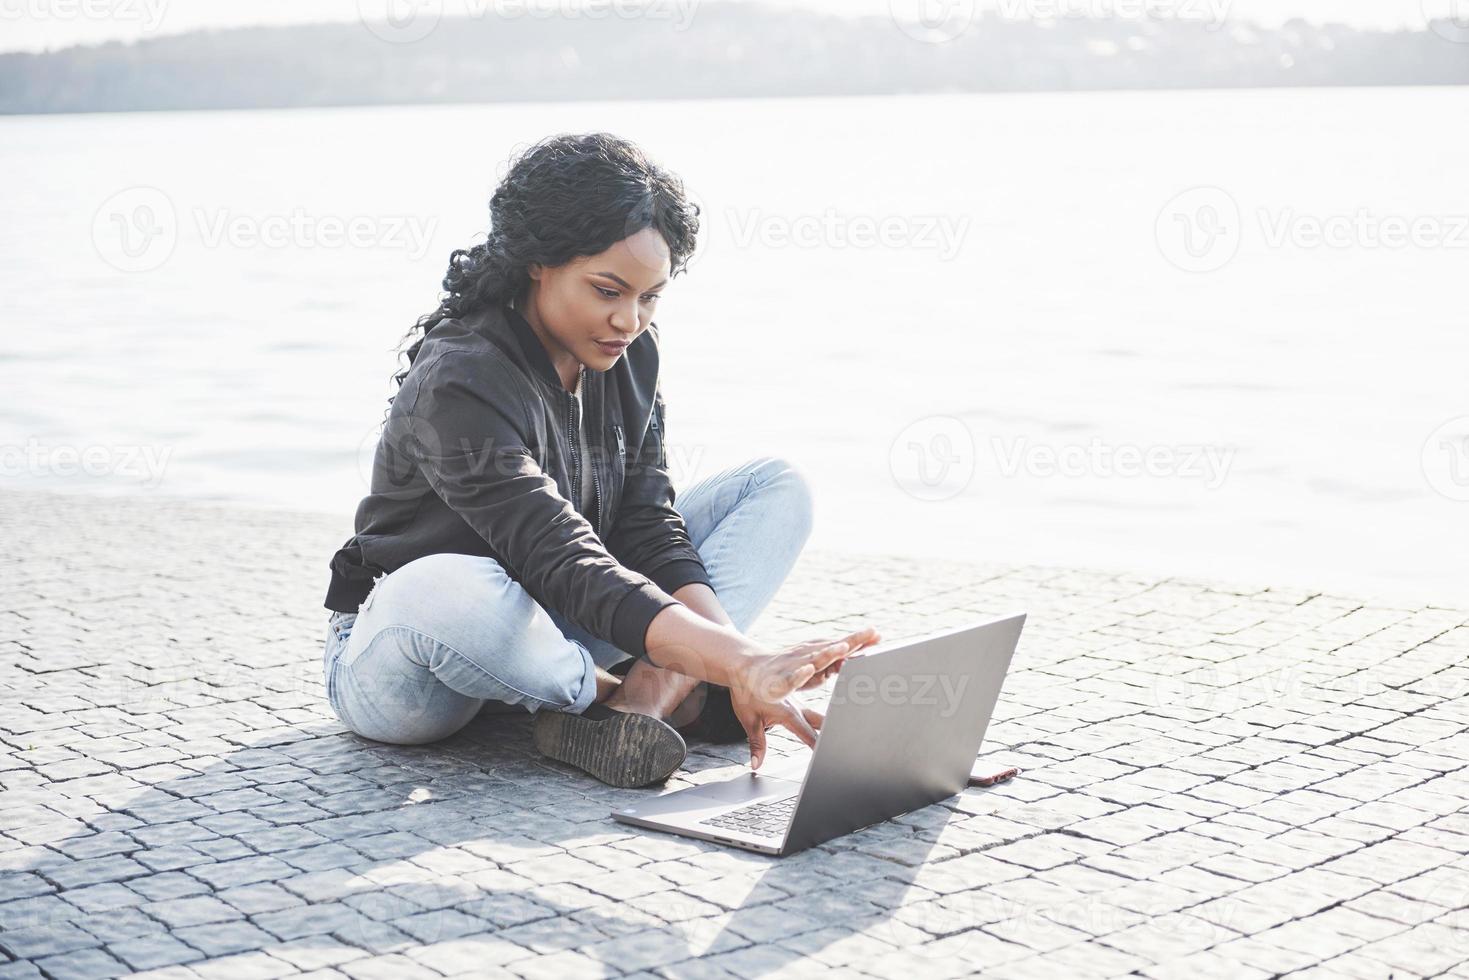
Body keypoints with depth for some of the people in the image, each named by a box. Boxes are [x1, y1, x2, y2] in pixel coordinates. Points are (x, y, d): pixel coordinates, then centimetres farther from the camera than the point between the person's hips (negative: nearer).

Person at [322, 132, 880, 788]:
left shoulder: (628, 355, -4)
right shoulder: (459, 385, -28)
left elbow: (648, 528, -9)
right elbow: (566, 566, -38)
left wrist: (740, 667, -25)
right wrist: (741, 663, -47)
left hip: (544, 636, 7)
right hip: (402, 662, -7)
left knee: (777, 488, -3)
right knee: (448, 590, -46)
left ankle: (650, 691, -26)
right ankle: (674, 698, -21)